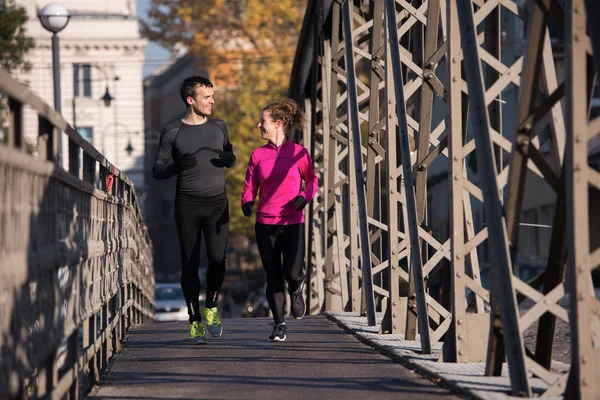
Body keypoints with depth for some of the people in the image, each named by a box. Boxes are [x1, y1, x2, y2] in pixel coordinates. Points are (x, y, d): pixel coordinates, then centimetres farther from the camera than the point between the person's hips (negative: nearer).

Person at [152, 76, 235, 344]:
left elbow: (228, 157, 24)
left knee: (217, 259, -14)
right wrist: (177, 166, -18)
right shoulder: (172, 133, 2)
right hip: (187, 204, -1)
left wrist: (230, 159, -1)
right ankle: (194, 319, 9)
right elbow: (157, 171, 3)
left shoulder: (218, 128, 10)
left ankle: (211, 307, 9)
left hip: (217, 203, 2)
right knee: (190, 264, 0)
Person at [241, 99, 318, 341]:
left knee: (292, 273, -13)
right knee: (273, 277, 3)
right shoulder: (258, 156, 5)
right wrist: (246, 203, -14)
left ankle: (296, 290, 23)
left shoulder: (299, 153, -1)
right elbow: (249, 187, 7)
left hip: (293, 223, -2)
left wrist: (304, 197, -11)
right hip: (265, 224, 2)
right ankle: (279, 325, 13)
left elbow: (312, 181, 9)